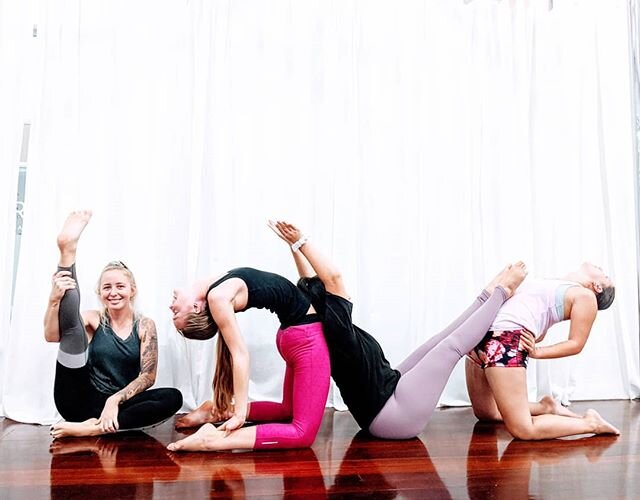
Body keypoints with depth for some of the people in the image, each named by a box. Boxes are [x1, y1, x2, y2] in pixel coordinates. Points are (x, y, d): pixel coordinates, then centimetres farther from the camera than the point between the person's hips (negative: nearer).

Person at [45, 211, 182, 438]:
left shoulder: (145, 325, 3)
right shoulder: (93, 320, 3)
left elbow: (148, 376, -3)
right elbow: (51, 336, -15)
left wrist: (115, 400, -18)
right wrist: (55, 299, -31)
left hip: (115, 405, 1)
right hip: (80, 402, -1)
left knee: (173, 397, -26)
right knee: (73, 326, -13)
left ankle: (93, 428, -31)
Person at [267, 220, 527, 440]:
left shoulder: (320, 328, 1)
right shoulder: (335, 330, -25)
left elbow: (310, 284, 8)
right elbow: (333, 278, -33)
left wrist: (295, 245, 2)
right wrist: (299, 242, -28)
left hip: (384, 409, 10)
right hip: (393, 416, -10)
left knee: (436, 345, 12)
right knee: (451, 346, -4)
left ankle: (489, 294, 23)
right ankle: (502, 292, 11)